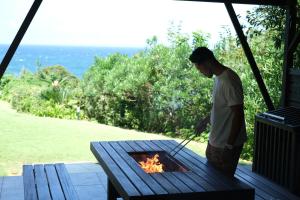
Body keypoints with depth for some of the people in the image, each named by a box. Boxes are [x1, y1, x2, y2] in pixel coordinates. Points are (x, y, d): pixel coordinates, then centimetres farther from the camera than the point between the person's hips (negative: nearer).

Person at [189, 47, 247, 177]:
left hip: (227, 143, -9)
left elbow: (238, 114, -24)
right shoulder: (218, 77, 6)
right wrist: (206, 120, 15)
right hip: (215, 140, 9)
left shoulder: (229, 81, -23)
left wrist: (229, 146, -22)